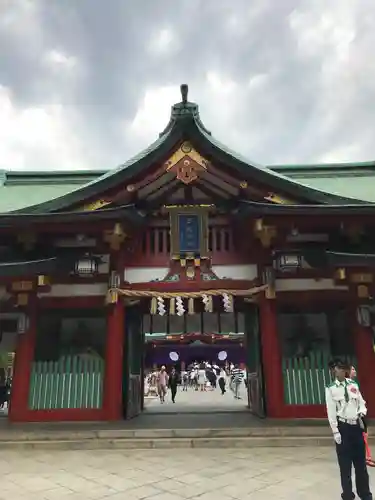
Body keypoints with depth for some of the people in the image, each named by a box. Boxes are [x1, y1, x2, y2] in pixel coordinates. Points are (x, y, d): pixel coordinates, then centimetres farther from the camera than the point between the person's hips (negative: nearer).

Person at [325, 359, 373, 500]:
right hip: (342, 426, -3)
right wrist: (335, 431, -9)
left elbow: (361, 402, 11)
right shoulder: (330, 388, -6)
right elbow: (331, 411, -7)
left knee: (360, 461, 12)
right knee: (345, 463, 6)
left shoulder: (353, 384, 4)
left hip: (356, 425, 3)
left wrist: (362, 411, -12)